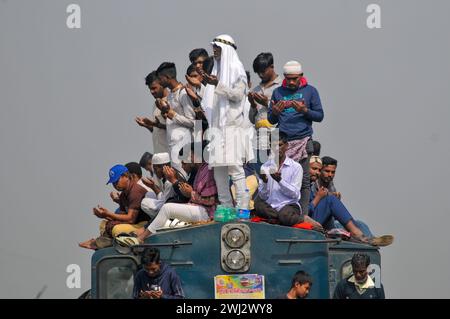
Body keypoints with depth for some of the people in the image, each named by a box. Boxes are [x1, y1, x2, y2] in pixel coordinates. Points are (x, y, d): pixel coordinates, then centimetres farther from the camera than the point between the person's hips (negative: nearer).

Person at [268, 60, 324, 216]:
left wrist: (304, 110, -10)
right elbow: (271, 120, 17)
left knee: (303, 180, -5)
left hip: (302, 140, -2)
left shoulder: (310, 91, 10)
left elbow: (320, 116, 7)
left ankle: (303, 215, -3)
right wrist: (275, 112, -5)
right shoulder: (278, 92, 15)